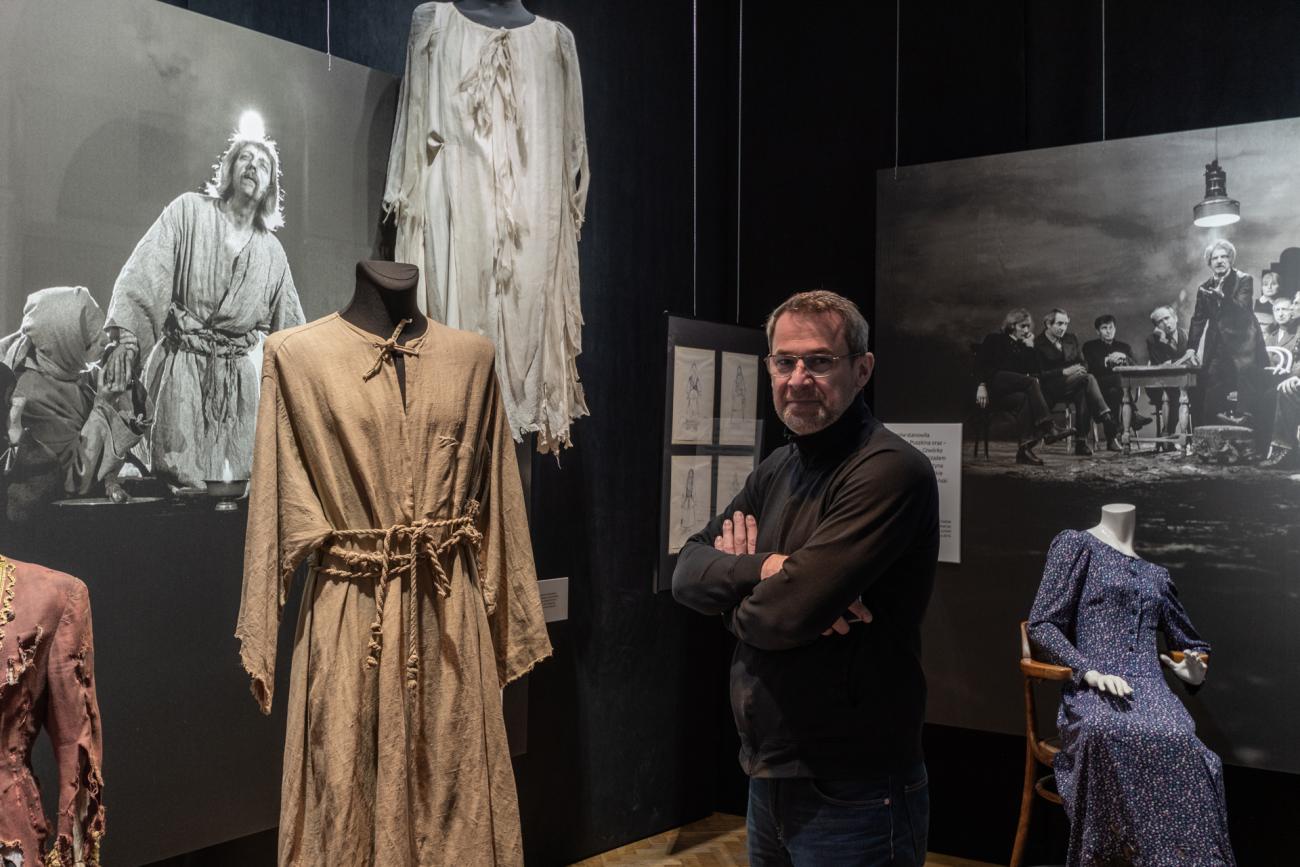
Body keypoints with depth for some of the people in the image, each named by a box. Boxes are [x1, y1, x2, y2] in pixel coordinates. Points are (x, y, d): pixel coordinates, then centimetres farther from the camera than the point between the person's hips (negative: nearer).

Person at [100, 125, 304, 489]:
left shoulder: (272, 252, 14)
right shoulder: (189, 210, 3)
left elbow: (289, 323, 21)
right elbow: (145, 270, -9)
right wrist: (125, 334, -22)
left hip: (238, 374, 4)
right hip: (181, 364, -4)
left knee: (237, 480, 1)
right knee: (180, 481, -9)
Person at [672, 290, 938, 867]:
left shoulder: (890, 471, -19)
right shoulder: (776, 470, 9)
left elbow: (787, 612, -26)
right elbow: (687, 573, 3)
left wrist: (733, 588, -4)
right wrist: (760, 569, -18)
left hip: (851, 794, -8)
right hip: (768, 776, 8)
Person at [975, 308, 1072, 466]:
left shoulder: (1024, 346, 26)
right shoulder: (994, 339, 13)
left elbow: (1036, 370, 14)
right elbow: (980, 364, 0)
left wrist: (1030, 347, 7)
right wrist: (982, 385, -15)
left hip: (1015, 389, 4)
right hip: (995, 385, -4)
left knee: (1025, 399, -34)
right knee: (1031, 382, -30)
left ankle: (1025, 448, -46)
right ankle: (1048, 428, -41)